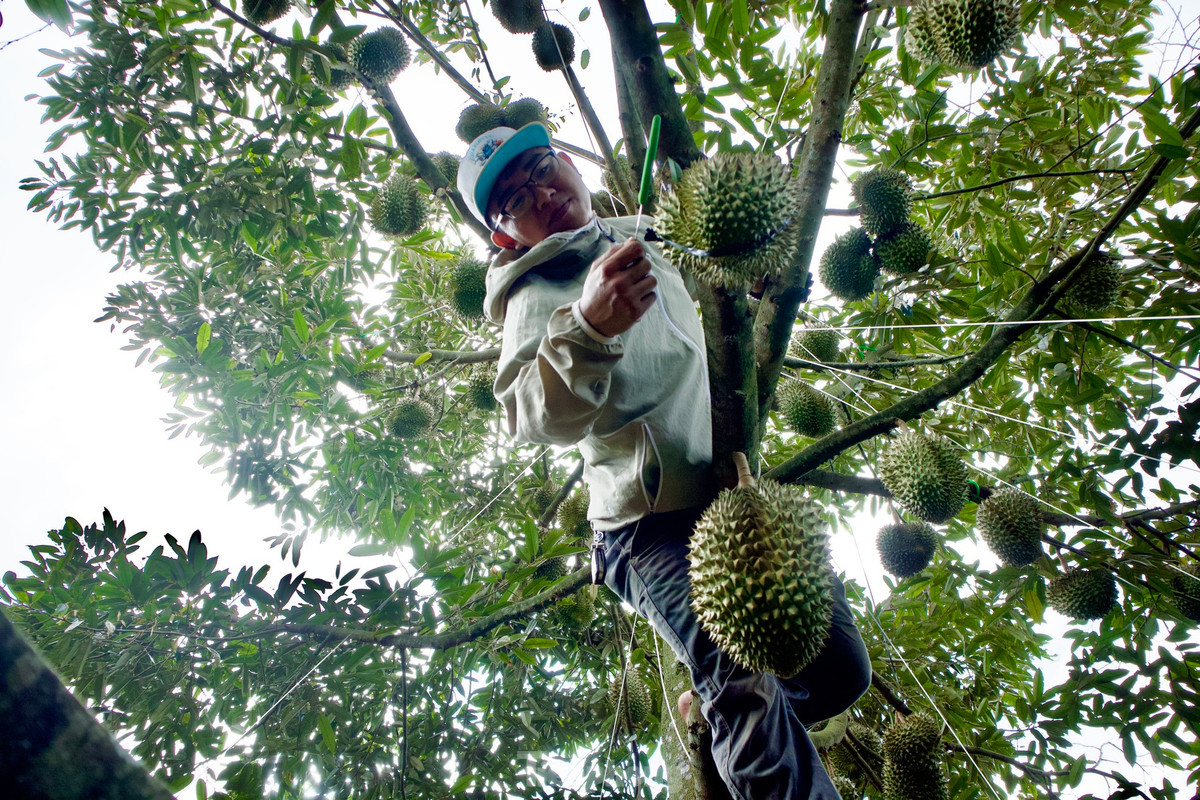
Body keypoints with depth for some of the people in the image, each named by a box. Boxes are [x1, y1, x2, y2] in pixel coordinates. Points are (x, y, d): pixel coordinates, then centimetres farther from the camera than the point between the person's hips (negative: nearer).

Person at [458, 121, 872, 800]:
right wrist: (587, 328, -46)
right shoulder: (539, 294, -8)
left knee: (841, 672, 6)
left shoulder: (636, 240, 17)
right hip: (661, 526, -7)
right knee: (747, 681, -30)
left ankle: (712, 723, 30)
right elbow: (538, 416, -29)